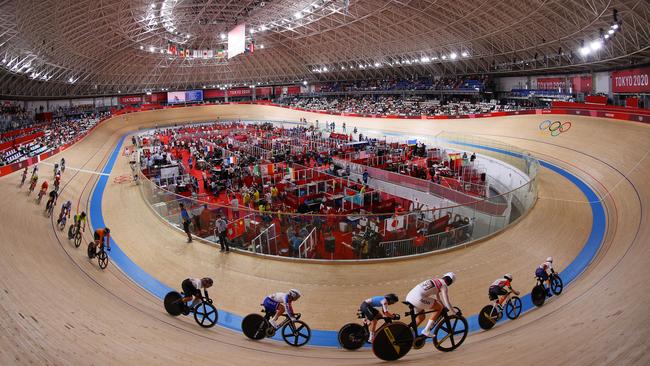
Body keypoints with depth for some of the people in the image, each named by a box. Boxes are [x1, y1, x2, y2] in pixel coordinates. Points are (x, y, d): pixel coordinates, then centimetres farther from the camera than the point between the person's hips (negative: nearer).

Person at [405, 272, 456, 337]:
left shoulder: (436, 280, 26)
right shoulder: (443, 285, 2)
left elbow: (438, 297, 39)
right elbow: (447, 303, 1)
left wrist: (445, 308, 48)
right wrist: (454, 313, 16)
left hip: (409, 296, 9)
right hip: (418, 299, -9)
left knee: (421, 317, 25)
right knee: (439, 308, 6)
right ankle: (426, 331, 3)